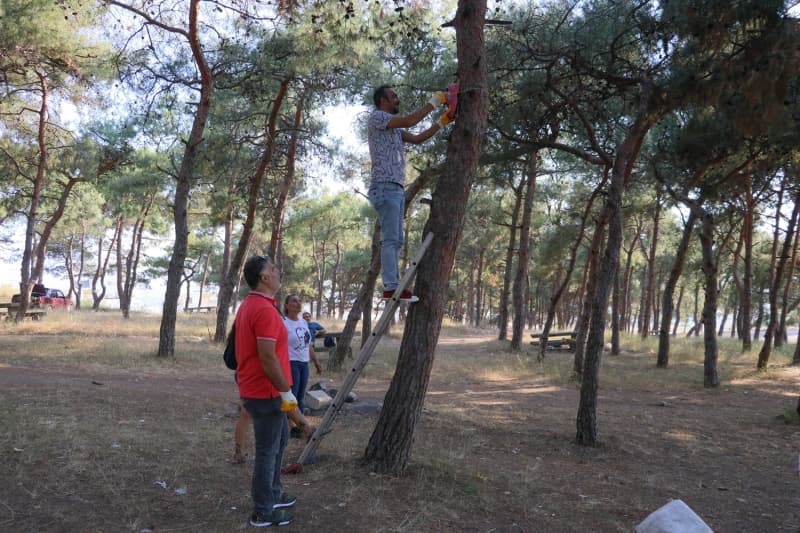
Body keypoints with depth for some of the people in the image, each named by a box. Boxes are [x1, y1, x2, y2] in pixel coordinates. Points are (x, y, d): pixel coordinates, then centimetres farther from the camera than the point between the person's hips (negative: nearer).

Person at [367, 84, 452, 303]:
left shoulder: (394, 127, 25)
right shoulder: (377, 117, -3)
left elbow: (417, 138, 25)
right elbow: (409, 121, -15)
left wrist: (442, 122, 19)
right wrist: (432, 103, -6)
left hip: (396, 188, 10)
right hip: (385, 187, -10)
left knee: (395, 240, 7)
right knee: (390, 239, -14)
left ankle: (393, 286, 8)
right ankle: (391, 287, -15)